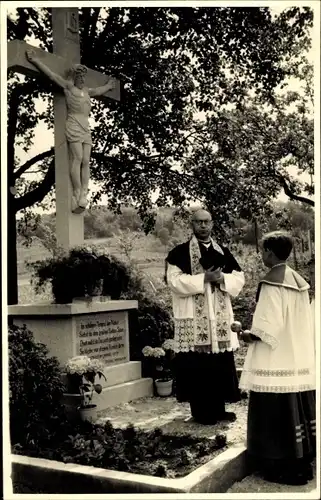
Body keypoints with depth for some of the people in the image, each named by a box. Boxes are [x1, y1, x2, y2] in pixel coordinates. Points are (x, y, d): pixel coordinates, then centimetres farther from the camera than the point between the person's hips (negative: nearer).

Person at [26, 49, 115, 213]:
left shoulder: (87, 91, 25)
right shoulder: (69, 86, 8)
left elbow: (98, 91, 45)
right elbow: (51, 75, 2)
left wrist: (108, 86, 62)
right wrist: (35, 60, -4)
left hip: (86, 128, 7)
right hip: (74, 126, -6)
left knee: (86, 161, -5)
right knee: (77, 158, -16)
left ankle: (83, 197, -10)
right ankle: (77, 195, -20)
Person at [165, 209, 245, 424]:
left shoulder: (224, 252, 13)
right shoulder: (180, 253, -1)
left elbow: (239, 279, 8)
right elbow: (175, 281, -13)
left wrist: (222, 279, -12)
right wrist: (204, 278, -18)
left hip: (220, 318, 5)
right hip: (193, 319, -4)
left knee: (222, 363, 8)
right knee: (197, 365, -2)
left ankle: (219, 408, 20)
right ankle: (201, 411, 9)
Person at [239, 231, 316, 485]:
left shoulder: (271, 282, -15)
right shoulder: (299, 281, 9)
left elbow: (269, 325, -20)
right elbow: (301, 321, 13)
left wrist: (248, 335, -5)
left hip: (276, 362, -8)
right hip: (300, 358, 8)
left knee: (277, 412, 0)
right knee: (298, 408, 13)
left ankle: (283, 467, 6)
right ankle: (302, 462, 22)